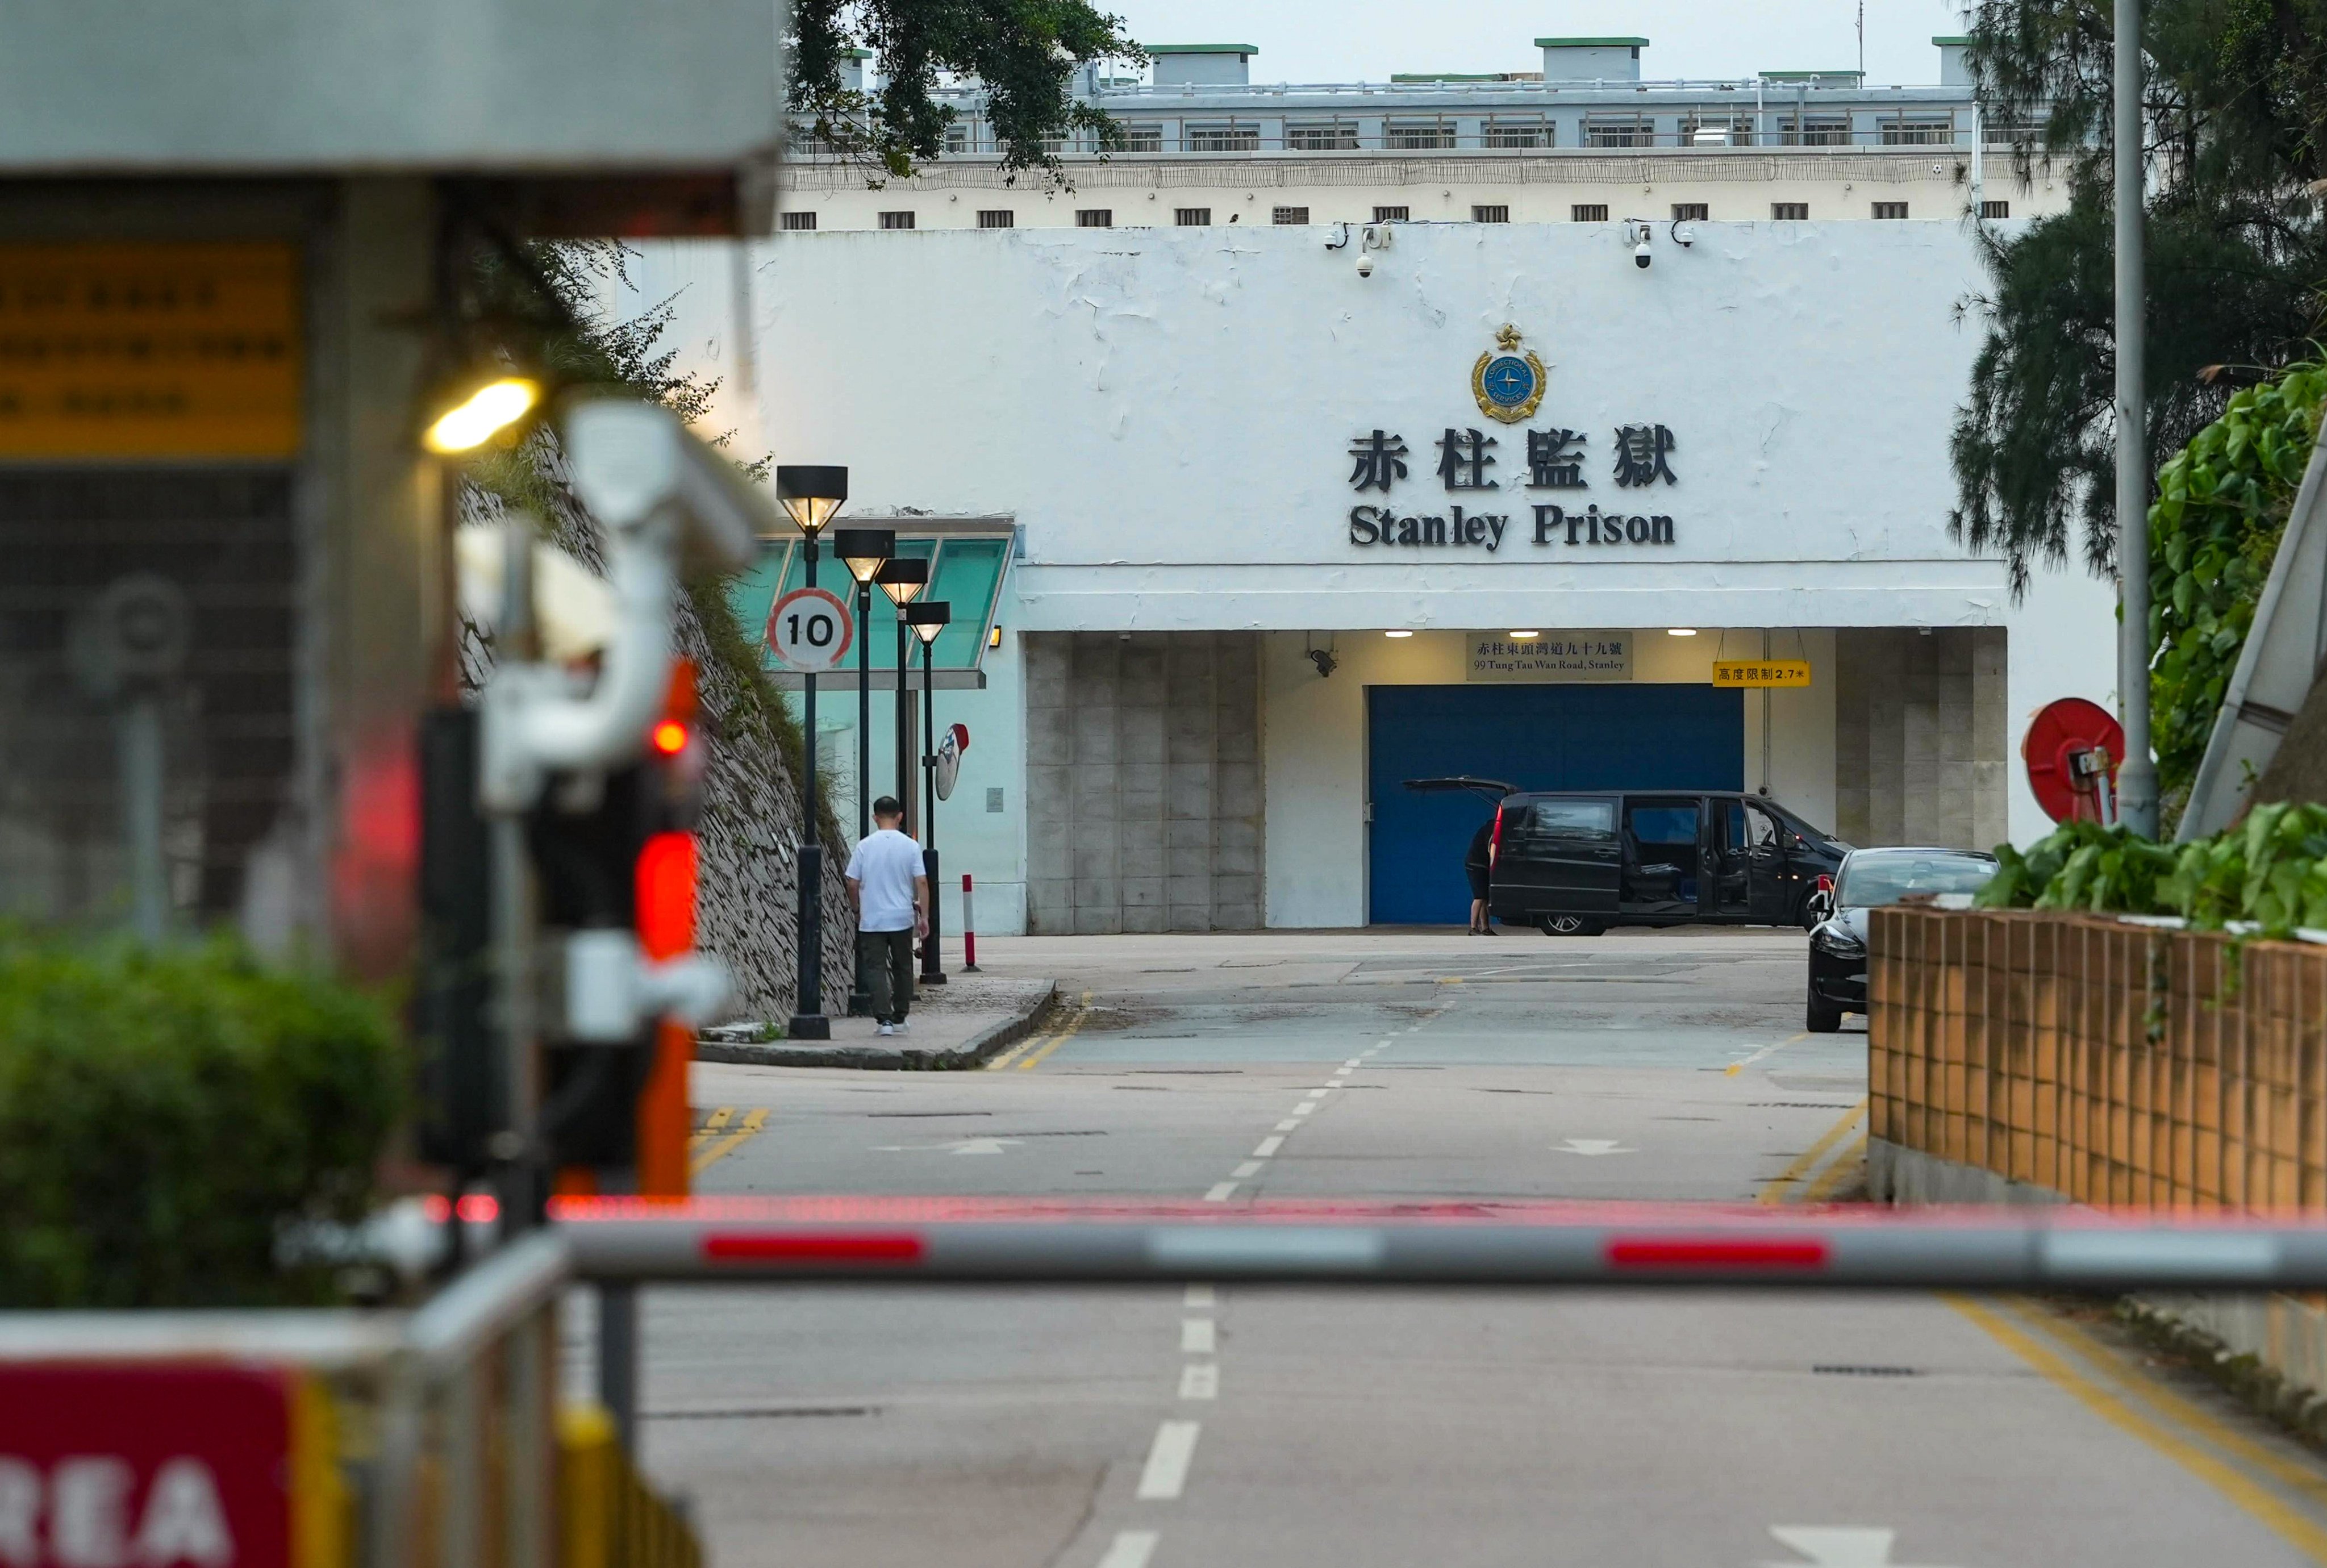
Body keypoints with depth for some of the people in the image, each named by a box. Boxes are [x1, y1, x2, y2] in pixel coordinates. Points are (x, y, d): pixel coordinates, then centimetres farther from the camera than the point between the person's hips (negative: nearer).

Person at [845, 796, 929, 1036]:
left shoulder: (865, 846, -4)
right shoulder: (910, 846, -3)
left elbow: (853, 884, -1)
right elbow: (922, 883, -5)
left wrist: (857, 909, 16)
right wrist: (924, 917, 2)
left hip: (872, 920, -1)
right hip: (902, 918, 1)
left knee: (876, 969, -1)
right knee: (902, 969, 15)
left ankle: (884, 1019, -13)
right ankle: (899, 1018, 21)